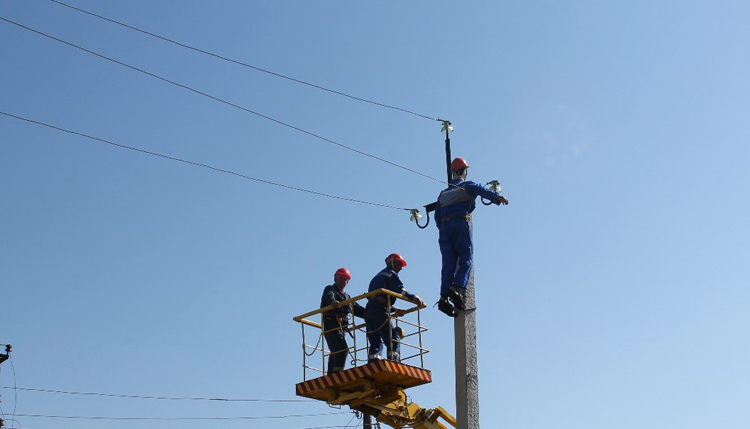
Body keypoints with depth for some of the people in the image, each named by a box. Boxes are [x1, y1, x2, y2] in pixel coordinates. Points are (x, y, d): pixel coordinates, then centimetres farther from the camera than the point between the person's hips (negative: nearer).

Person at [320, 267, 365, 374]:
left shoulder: (347, 297, 28)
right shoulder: (330, 289, 6)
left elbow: (359, 310, 25)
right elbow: (329, 297, -19)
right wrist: (332, 302, -42)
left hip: (341, 327, 8)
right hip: (330, 324, -8)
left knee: (335, 352, 3)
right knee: (342, 348, -23)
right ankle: (338, 373, -31)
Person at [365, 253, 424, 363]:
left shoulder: (379, 276, 32)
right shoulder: (391, 274, 7)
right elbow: (400, 291, -10)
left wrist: (394, 310, 30)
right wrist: (415, 299, -5)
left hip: (368, 310, 8)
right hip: (379, 312, -8)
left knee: (375, 342, 7)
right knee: (393, 338, -7)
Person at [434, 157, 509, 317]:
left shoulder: (443, 193, 26)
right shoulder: (467, 186, 9)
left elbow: (437, 216, 23)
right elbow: (479, 189, -13)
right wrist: (497, 197, -28)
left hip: (445, 227, 5)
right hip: (460, 224, -5)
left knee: (448, 263, 0)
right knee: (466, 260, -5)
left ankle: (444, 297, -12)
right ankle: (458, 289, -27)